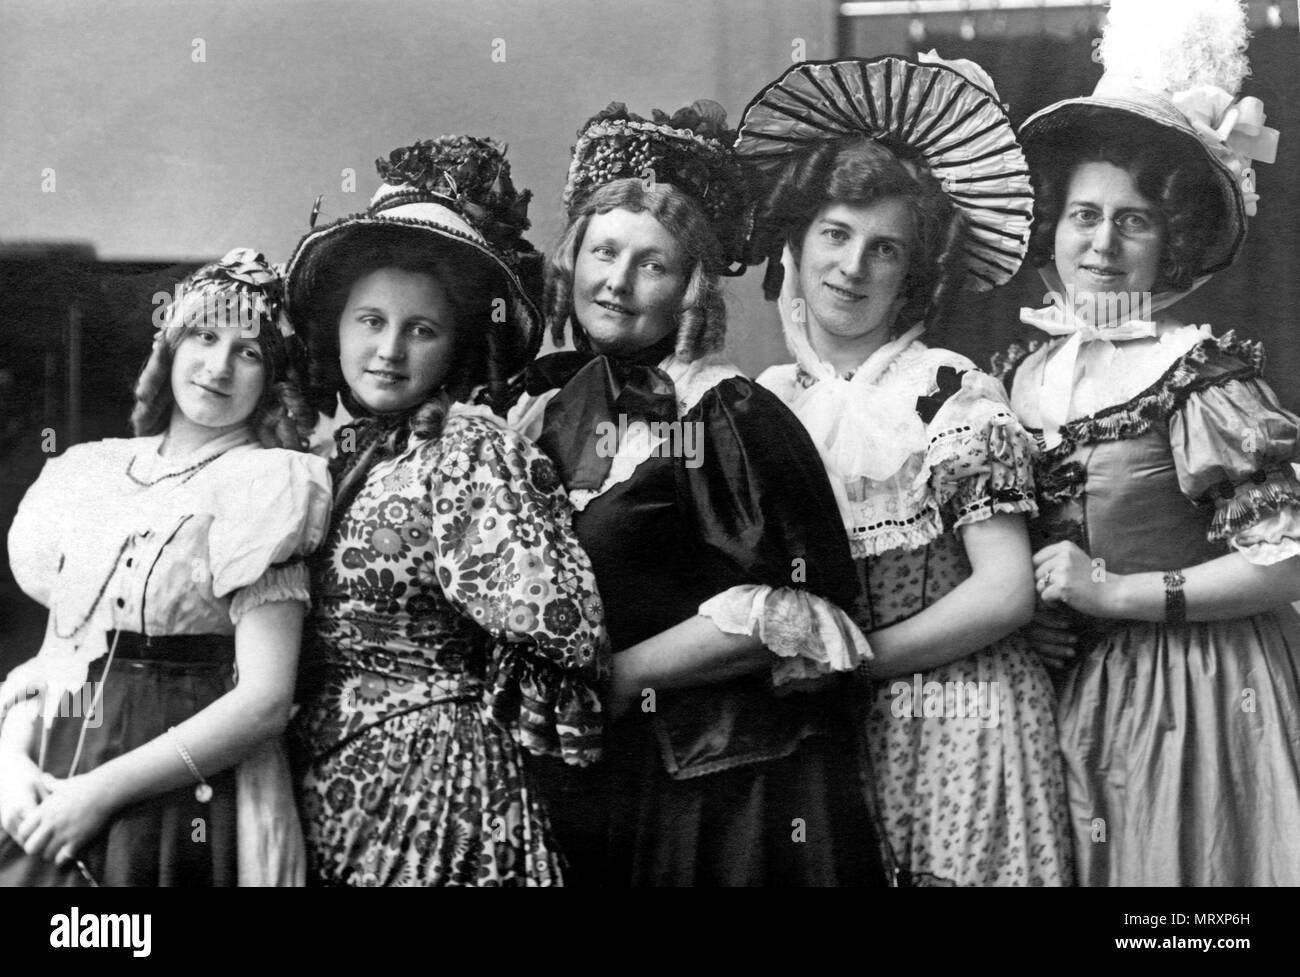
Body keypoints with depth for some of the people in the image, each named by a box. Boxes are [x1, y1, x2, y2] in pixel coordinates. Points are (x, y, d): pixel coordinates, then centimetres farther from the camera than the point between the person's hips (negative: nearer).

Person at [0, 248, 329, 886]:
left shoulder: (262, 486, -7)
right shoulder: (89, 475, 10)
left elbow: (264, 701, -14)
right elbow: (52, 657, 13)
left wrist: (104, 790, -16)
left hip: (178, 808, -4)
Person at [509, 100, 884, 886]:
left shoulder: (730, 415, -9)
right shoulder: (544, 403, 7)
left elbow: (787, 609, -17)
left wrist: (617, 675, -15)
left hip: (726, 784, -5)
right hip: (578, 775, 5)